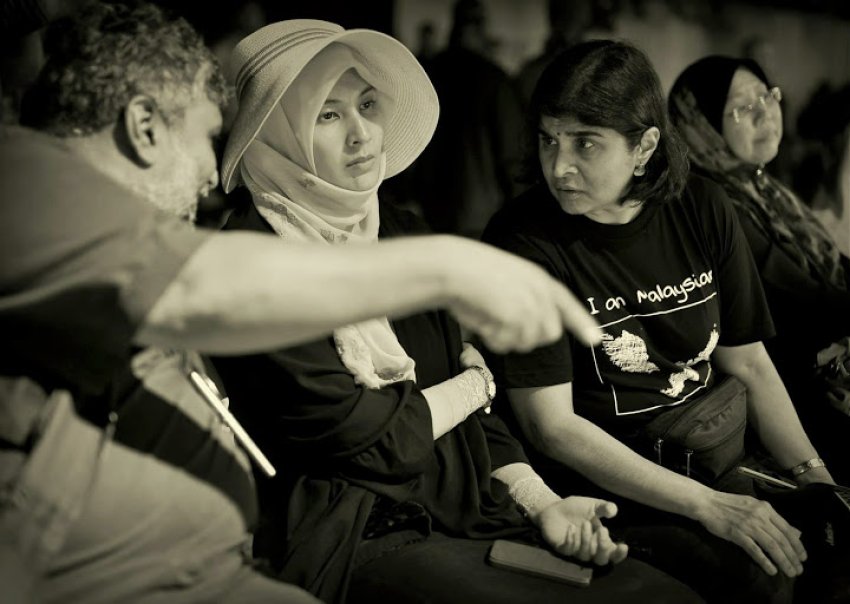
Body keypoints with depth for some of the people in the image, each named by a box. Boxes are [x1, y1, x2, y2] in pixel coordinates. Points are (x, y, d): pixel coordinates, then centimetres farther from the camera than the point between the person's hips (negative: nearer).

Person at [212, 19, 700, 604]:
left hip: (466, 511, 7)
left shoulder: (400, 233, 12)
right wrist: (473, 384, 3)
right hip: (355, 540, -7)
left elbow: (466, 411, 14)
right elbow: (363, 440, -13)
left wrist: (544, 502, -1)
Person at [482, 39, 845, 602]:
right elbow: (552, 426, -16)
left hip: (727, 453, 5)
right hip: (614, 480, -5)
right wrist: (708, 507, -20)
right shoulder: (524, 240, -12)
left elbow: (750, 365, 10)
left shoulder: (702, 210, 3)